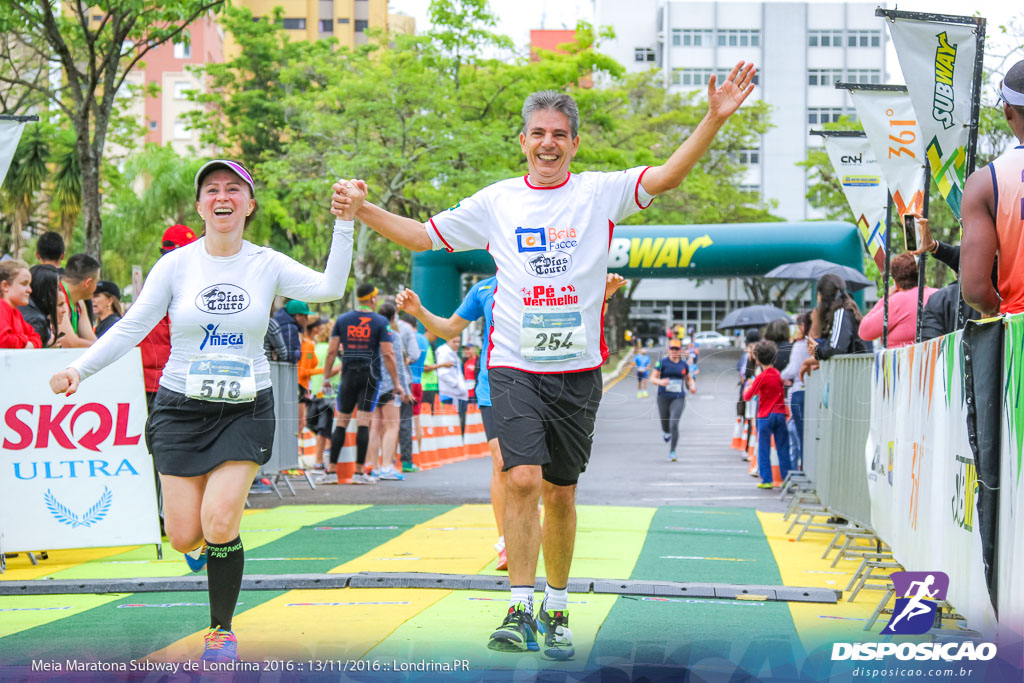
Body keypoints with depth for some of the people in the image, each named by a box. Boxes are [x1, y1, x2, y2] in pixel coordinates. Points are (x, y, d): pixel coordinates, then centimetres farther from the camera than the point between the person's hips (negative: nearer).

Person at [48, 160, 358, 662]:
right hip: (182, 408, 1)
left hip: (246, 410, -1)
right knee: (184, 536, -3)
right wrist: (79, 369, -12)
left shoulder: (268, 265, -1)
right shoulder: (176, 265, -2)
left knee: (219, 524, -16)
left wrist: (344, 224, -23)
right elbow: (131, 328, -1)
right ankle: (203, 544, 38)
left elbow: (329, 287, -15)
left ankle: (222, 630, 7)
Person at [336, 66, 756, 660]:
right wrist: (364, 211, 3)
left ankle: (558, 612, 22)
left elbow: (667, 176, -9)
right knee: (523, 480, -16)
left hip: (578, 370, 0)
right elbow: (424, 236, 15)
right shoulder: (497, 201, 6)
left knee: (561, 494, 7)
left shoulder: (600, 193, 2)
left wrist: (715, 119, -20)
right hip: (515, 365, 0)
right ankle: (521, 610, -10)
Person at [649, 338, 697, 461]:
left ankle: (672, 452, -10)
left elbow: (689, 378, 21)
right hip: (663, 398, 0)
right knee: (666, 425, 11)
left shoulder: (684, 364, 5)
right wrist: (660, 382, -25)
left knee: (674, 424, -17)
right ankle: (666, 432, 51)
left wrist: (692, 385, -1)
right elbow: (653, 378, -4)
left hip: (678, 399, 0)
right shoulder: (662, 362, -2)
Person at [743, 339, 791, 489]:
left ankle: (766, 480, 0)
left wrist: (748, 388, 12)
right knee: (783, 449, 8)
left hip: (765, 416, -5)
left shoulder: (761, 377, -12)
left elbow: (747, 397, -8)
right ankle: (786, 478, 8)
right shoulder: (778, 374, 6)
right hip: (780, 415, 5)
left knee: (764, 450, 2)